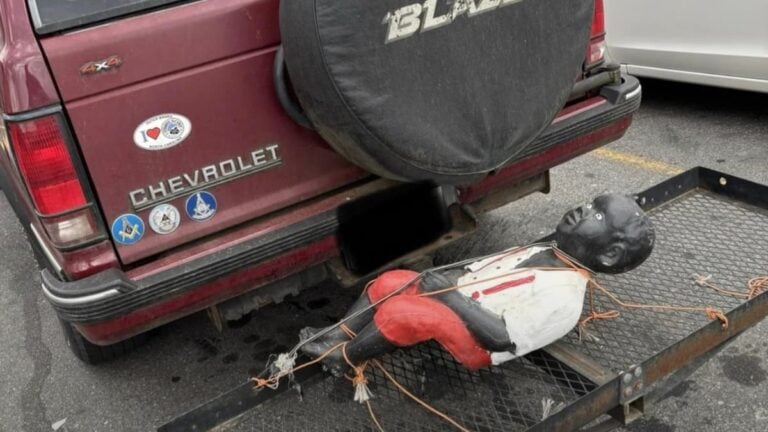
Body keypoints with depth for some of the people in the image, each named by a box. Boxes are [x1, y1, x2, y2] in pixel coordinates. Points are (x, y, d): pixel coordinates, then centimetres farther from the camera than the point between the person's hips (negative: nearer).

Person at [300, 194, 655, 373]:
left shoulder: (563, 297, -19)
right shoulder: (539, 255, 10)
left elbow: (503, 339, -24)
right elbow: (478, 272, 18)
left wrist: (450, 294, -23)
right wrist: (444, 280, -1)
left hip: (471, 343, -9)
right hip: (453, 306, 9)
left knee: (398, 310, -28)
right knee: (388, 282, -2)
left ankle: (342, 358, -3)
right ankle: (332, 339, 7)